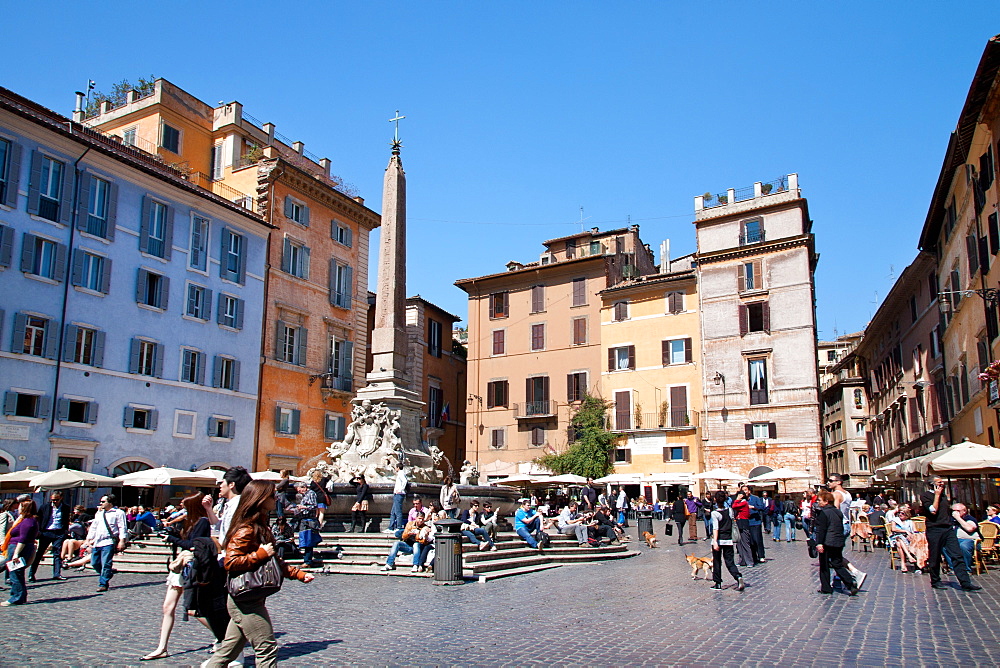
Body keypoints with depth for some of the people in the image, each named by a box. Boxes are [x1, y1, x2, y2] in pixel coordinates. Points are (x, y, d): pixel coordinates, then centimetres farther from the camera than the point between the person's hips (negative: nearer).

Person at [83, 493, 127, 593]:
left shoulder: (118, 513, -1)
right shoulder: (99, 513, 21)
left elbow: (122, 528, -7)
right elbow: (93, 527, 25)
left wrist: (122, 541, -15)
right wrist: (88, 539, 18)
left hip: (108, 543, -7)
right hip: (97, 543, 7)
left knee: (106, 565, -9)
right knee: (94, 563, 7)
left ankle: (103, 584, -3)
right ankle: (107, 575, 27)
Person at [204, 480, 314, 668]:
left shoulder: (263, 529, 15)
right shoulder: (245, 531, -16)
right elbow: (230, 562, -24)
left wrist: (298, 574, 15)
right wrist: (260, 554, -22)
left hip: (252, 600, 10)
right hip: (245, 601, -10)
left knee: (229, 649, 16)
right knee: (267, 648, -4)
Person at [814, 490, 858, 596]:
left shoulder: (823, 513, -13)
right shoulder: (838, 512, 12)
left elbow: (821, 530, -18)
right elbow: (841, 528, 19)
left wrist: (819, 543, -20)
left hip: (827, 543, -7)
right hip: (839, 543, 7)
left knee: (824, 566, 5)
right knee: (838, 565, 11)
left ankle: (826, 588, 9)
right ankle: (851, 585, -2)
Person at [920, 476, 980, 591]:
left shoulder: (943, 494, 20)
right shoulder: (925, 496, -3)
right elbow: (933, 511, -16)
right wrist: (937, 495, -11)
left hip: (948, 529, 6)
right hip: (934, 530, -6)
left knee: (957, 555, -4)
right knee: (935, 558, 2)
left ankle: (966, 582, -6)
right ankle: (935, 581, 16)